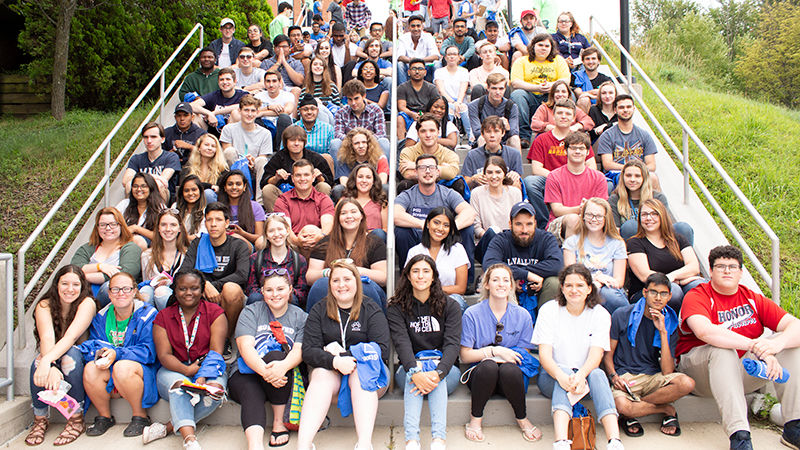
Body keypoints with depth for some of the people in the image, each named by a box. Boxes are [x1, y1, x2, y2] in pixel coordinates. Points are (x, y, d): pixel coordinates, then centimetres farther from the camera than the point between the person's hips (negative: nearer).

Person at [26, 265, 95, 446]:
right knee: (39, 362, -32)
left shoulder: (87, 303, -16)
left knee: (71, 354, -35)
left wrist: (48, 361, -47)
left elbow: (71, 337, -30)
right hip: (52, 358, 2)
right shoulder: (44, 306, -10)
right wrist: (51, 367, -47)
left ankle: (76, 419, -26)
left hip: (80, 358, -2)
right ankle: (40, 419, -15)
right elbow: (47, 338, -28)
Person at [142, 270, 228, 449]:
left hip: (209, 368, 0)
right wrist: (187, 370, -22)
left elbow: (216, 351, -6)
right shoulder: (163, 317, 9)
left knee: (215, 389, -32)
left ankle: (168, 427, -28)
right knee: (179, 384, -33)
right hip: (174, 370, 1)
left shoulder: (215, 312, 4)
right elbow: (164, 355, -2)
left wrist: (202, 376, -25)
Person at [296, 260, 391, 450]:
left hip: (366, 370, -1)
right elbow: (308, 351, -5)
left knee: (361, 373, -32)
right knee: (321, 373, -30)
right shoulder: (318, 311, 7)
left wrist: (343, 354, -16)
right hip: (329, 371, 1)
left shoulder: (372, 311, 4)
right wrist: (335, 361, -25)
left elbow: (382, 350, -8)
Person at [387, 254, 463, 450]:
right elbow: (402, 343, -15)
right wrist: (415, 373, -35)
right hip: (409, 370, 0)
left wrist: (438, 373, -32)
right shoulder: (397, 308, 2)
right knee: (416, 370, -33)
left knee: (435, 369, -32)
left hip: (445, 370, 0)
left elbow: (452, 344, -11)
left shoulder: (450, 306, 3)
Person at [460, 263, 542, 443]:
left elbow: (523, 354, 6)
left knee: (509, 369, -33)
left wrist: (506, 356, -15)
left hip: (511, 376, 1)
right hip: (480, 374, -1)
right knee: (488, 366, -35)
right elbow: (465, 356, -4)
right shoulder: (472, 314, -3)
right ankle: (475, 418, -10)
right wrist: (495, 351, -19)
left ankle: (522, 418, -6)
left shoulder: (522, 315, 3)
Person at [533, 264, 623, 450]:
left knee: (597, 373, -31)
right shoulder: (548, 310, -3)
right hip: (552, 376, -1)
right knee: (564, 371, -33)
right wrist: (561, 376, -35)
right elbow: (544, 354, -13)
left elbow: (596, 355, -13)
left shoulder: (600, 314, 0)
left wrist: (581, 375, -36)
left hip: (586, 375, 1)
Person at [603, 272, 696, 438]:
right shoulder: (622, 315, -3)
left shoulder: (670, 324, 4)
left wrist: (663, 332, -14)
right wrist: (614, 376, -16)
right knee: (621, 405, -36)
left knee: (687, 383, -28)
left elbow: (667, 372, -7)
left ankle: (631, 414, -12)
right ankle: (667, 410, -5)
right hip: (624, 376, -3)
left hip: (654, 376, 3)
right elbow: (607, 355, 4)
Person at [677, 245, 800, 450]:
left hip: (743, 372, 5)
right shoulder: (697, 296, -9)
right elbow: (703, 331, -31)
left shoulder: (753, 299, 7)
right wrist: (755, 346, -37)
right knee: (721, 350, -35)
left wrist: (776, 344, -28)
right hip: (700, 372, -5)